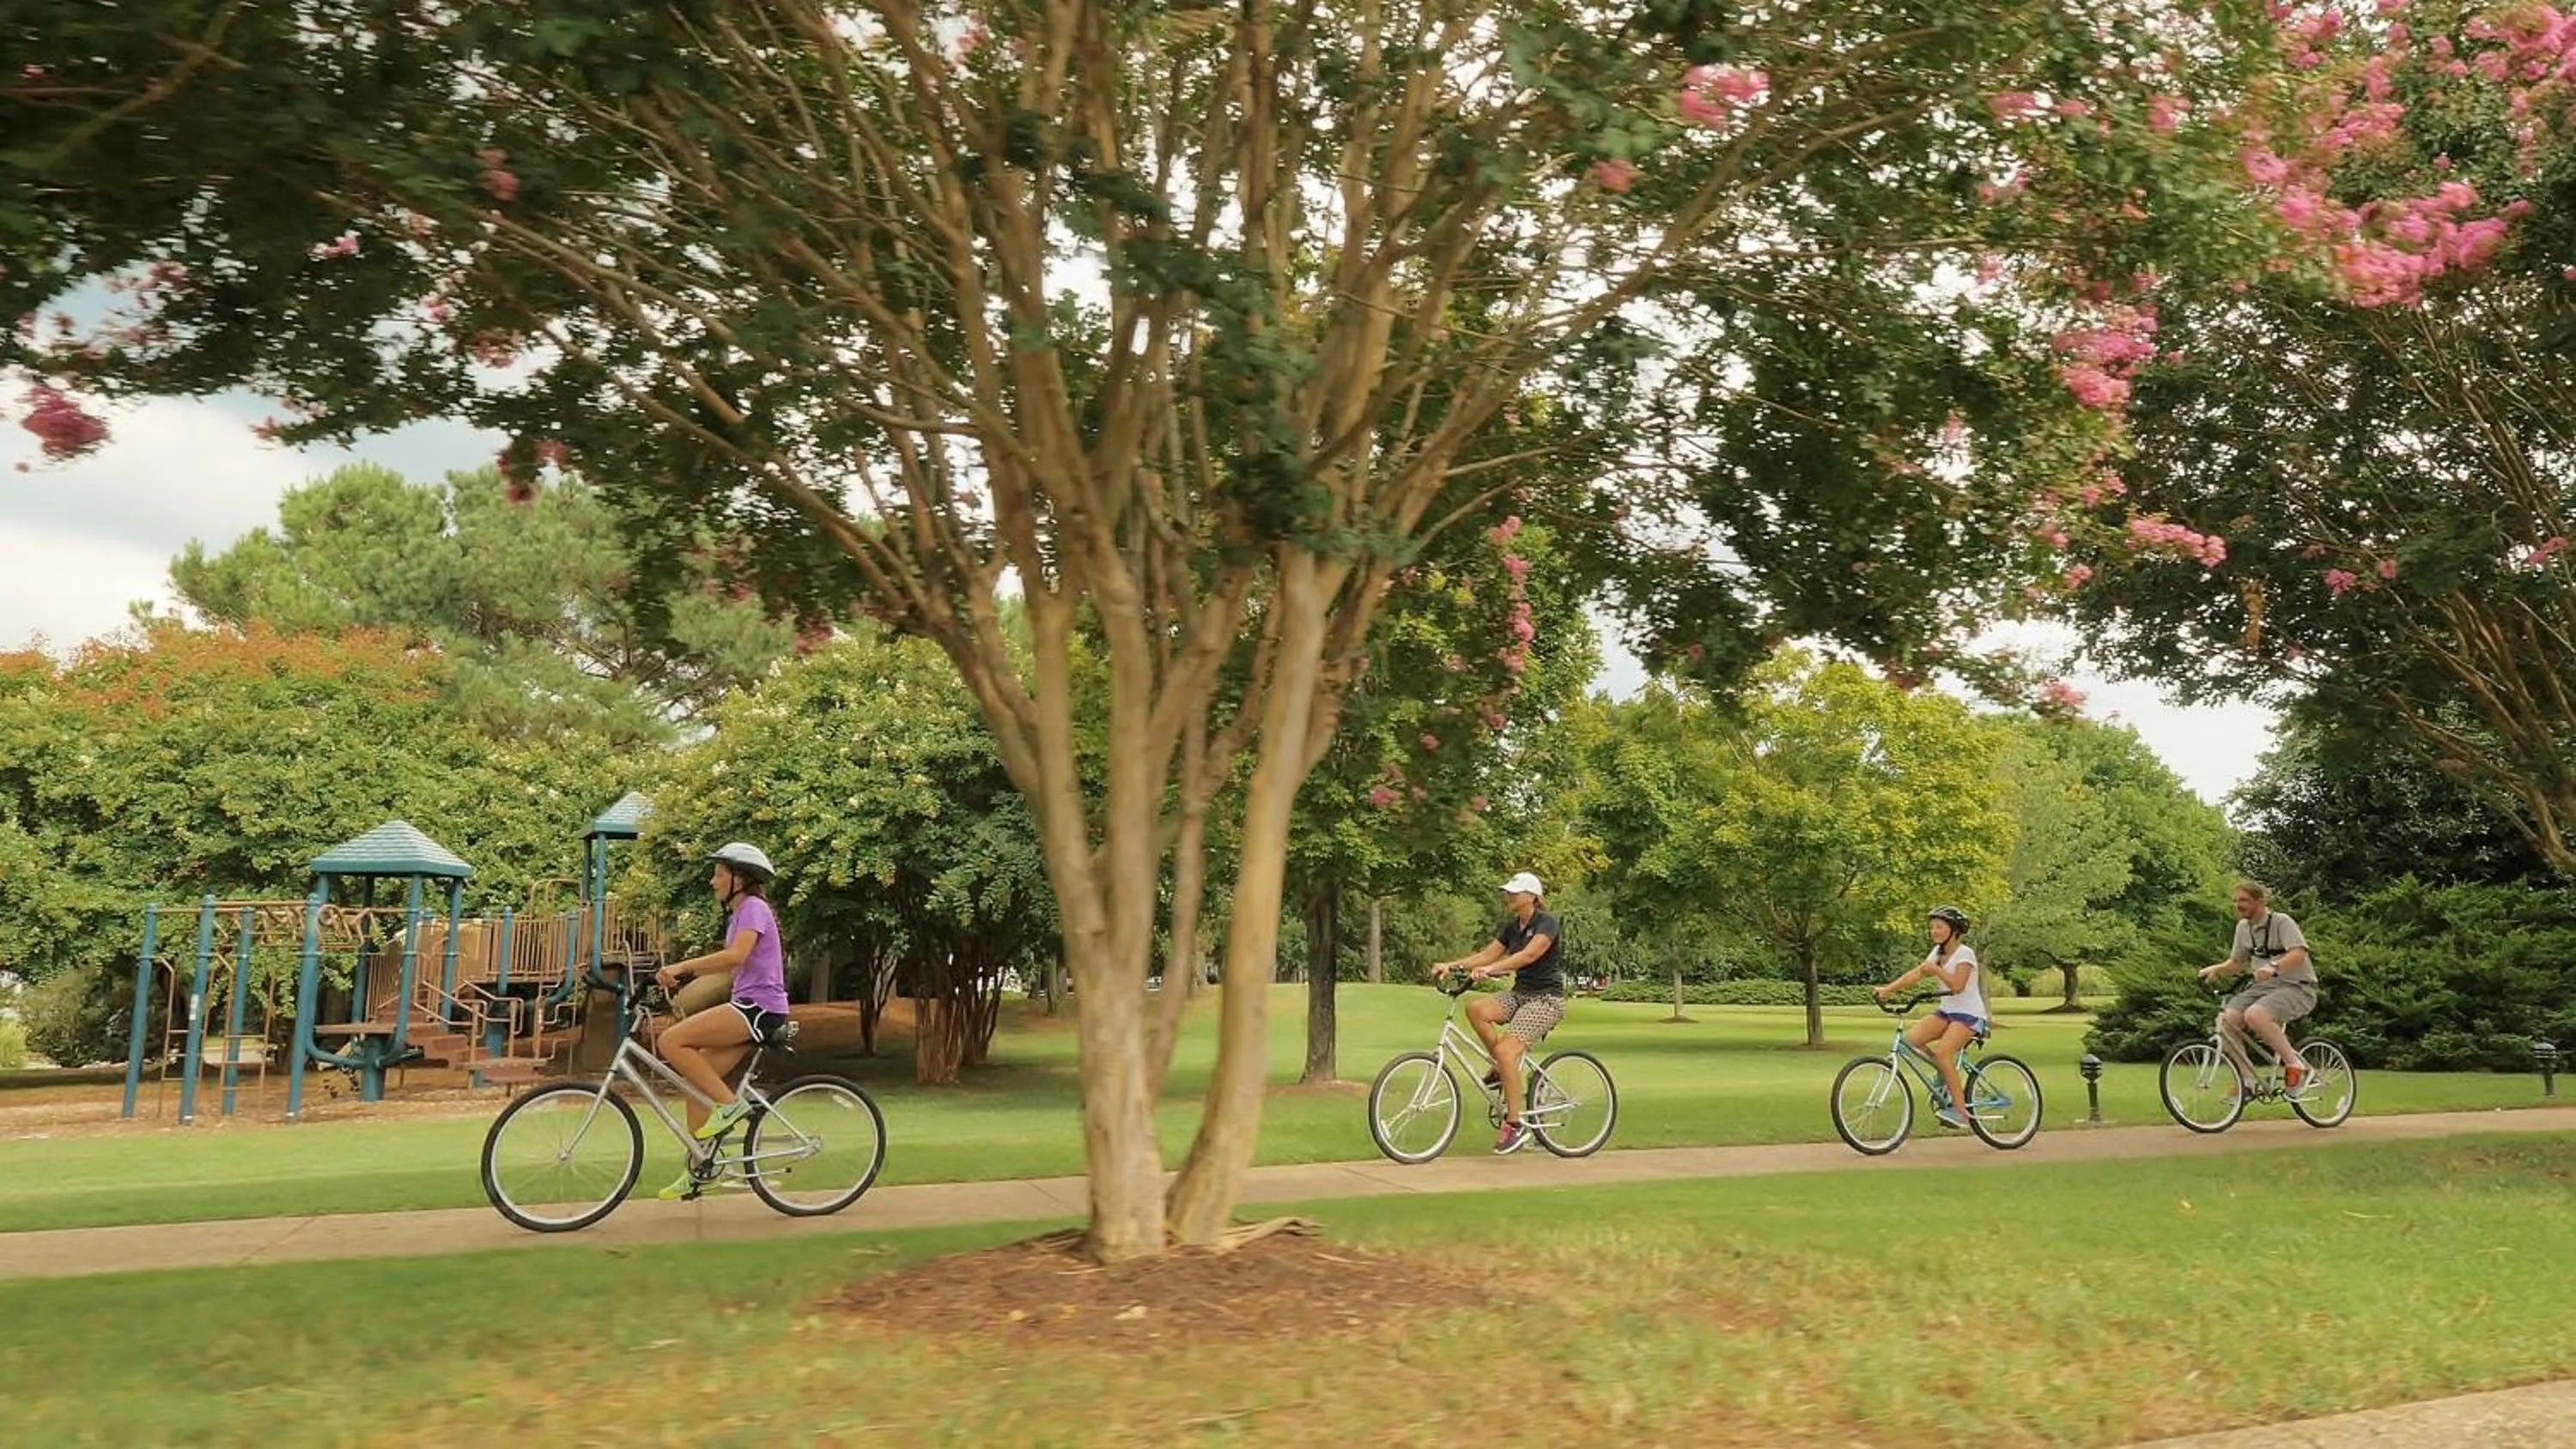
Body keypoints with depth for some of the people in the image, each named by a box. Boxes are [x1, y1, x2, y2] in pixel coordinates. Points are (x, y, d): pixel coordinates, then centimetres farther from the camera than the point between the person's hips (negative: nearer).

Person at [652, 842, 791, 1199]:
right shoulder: (739, 914, 23)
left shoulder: (754, 908, -9)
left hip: (760, 1007, -10)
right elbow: (726, 963, 20)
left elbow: (734, 957, -25)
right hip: (750, 1009, 10)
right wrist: (678, 976, 8)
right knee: (696, 1079, 7)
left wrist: (680, 967, -25)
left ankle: (729, 1104, -11)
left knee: (671, 1042, -18)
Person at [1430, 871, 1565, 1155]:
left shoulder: (1547, 924, -14)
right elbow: (1487, 954, 6)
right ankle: (1504, 1069, -2)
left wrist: (1490, 969, -43)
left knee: (1505, 1050, -24)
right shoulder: (1512, 926, 10)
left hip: (1547, 999, -7)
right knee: (1476, 1009, -21)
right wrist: (1451, 966, -8)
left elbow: (1529, 954, -31)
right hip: (1519, 994, 7)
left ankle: (1515, 1126, -12)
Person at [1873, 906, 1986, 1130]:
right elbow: (1915, 974, 0)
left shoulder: (1964, 953, -11)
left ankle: (1960, 1113, -21)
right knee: (1910, 1038, -14)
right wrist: (1888, 988, -11)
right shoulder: (1938, 952, 10)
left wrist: (1936, 969, -31)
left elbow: (1957, 985, -24)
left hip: (1969, 1014, -8)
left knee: (1942, 1052, -29)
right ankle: (1947, 1079, 5)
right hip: (1947, 1011, 8)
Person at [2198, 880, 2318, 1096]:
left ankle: (2295, 1065, -16)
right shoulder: (2243, 927, 9)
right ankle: (2246, 1078, -6)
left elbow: (2299, 954, -28)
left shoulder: (2281, 922, -12)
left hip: (2296, 987, -7)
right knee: (2227, 1019, -18)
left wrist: (2273, 967, -45)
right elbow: (2237, 963, 17)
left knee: (2254, 1015, -35)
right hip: (2262, 986, 7)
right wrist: (2215, 970, -3)